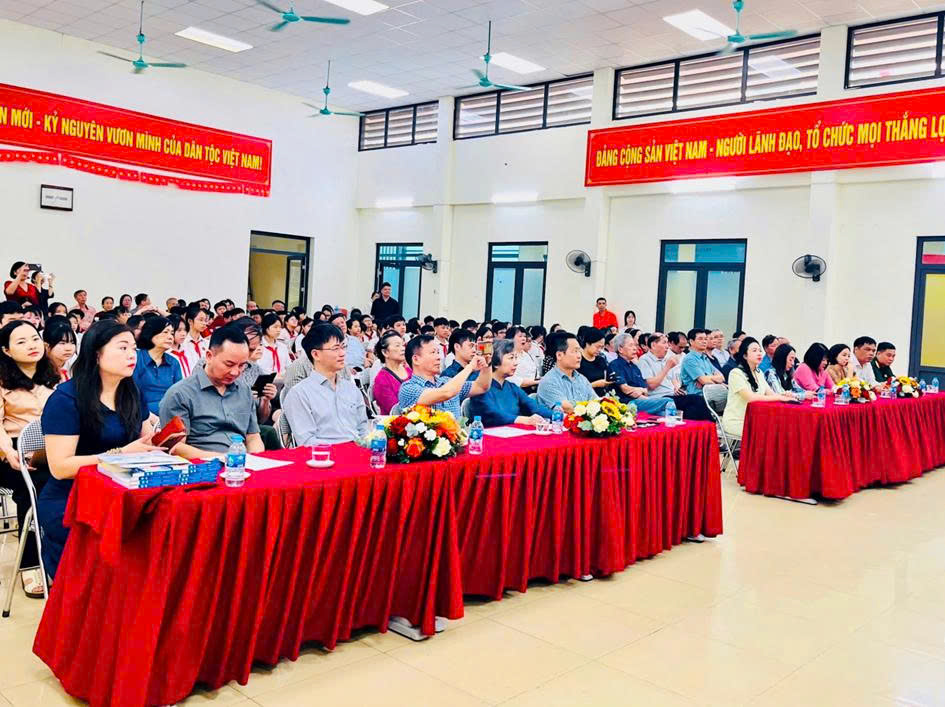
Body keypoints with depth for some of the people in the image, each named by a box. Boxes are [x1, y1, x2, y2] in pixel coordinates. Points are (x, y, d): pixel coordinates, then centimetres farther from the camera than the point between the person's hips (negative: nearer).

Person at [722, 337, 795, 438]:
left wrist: (784, 395, -15)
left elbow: (770, 393, 7)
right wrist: (779, 397, -22)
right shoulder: (736, 373, -13)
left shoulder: (759, 373, 14)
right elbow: (750, 397, -22)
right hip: (736, 422, -7)